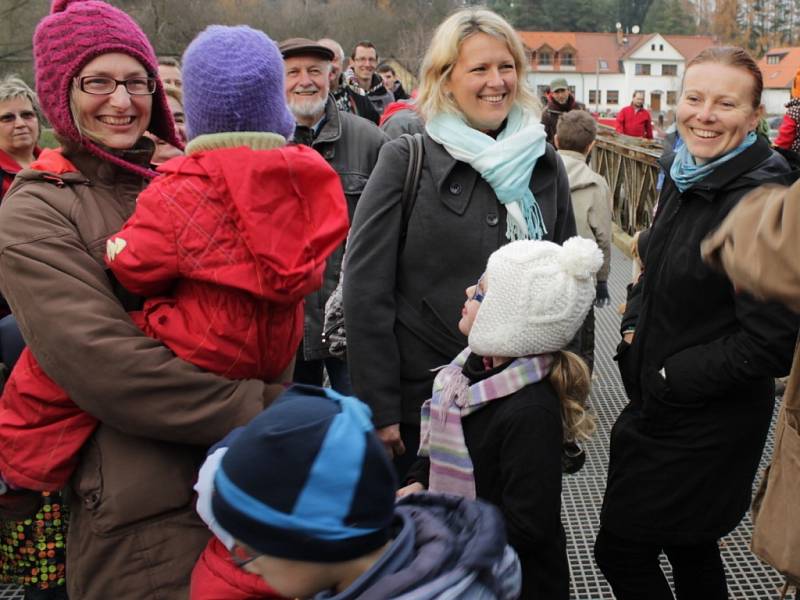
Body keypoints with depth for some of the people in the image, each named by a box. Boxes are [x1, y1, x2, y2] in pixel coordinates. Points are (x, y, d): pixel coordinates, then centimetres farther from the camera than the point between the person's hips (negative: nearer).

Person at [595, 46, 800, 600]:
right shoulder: (683, 177, 4)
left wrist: (671, 378, -17)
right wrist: (634, 326, 3)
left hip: (707, 426, -8)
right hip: (660, 408, 8)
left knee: (621, 551, 4)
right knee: (691, 551, 24)